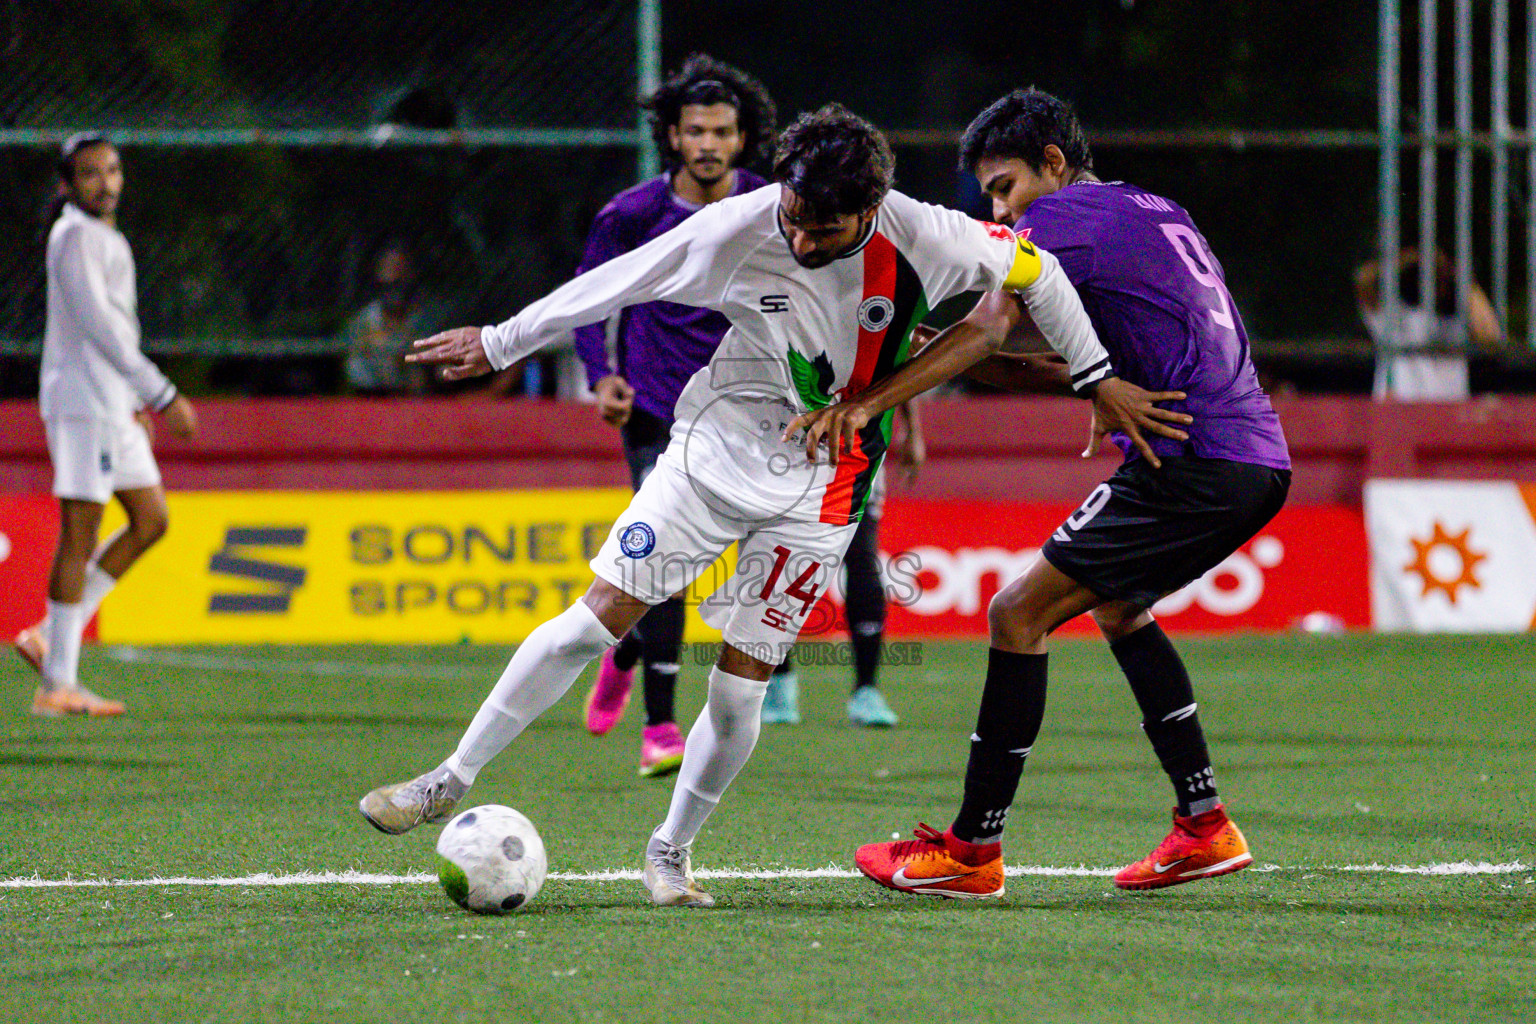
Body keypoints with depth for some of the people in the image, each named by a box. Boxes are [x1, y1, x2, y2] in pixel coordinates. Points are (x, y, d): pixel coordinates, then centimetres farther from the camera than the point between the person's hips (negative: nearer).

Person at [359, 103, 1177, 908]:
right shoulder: (738, 229, -18)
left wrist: (1097, 379, 5)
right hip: (716, 448, 0)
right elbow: (614, 283, -6)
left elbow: (1032, 268, -1)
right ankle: (450, 783, 4)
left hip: (819, 487, 0)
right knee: (592, 623, -7)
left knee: (740, 691, -5)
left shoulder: (920, 240, -19)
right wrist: (498, 344, 2)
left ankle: (671, 850, 18)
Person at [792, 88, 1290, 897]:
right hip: (1259, 460, 10)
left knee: (1018, 614, -4)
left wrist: (864, 403, -21)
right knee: (1117, 606, 29)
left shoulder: (1064, 215, -3)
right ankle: (1204, 826, 23)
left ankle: (973, 848, -2)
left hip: (1194, 464, -10)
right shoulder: (1156, 214, 24)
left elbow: (984, 328, -15)